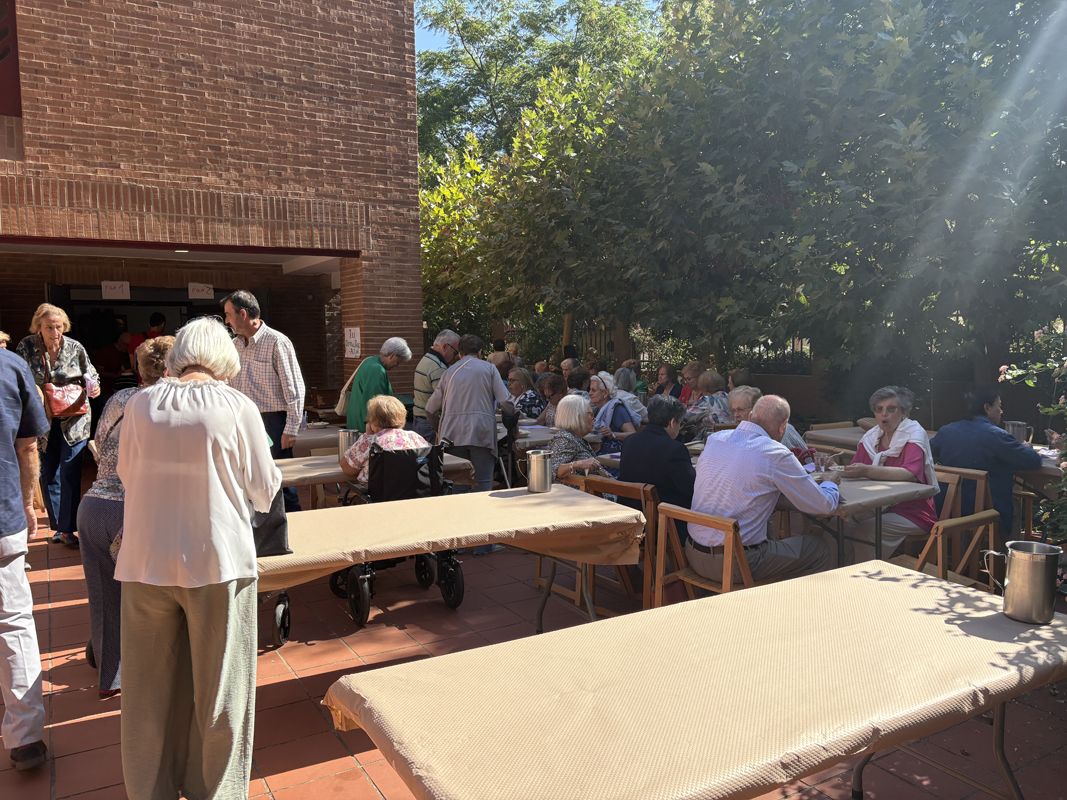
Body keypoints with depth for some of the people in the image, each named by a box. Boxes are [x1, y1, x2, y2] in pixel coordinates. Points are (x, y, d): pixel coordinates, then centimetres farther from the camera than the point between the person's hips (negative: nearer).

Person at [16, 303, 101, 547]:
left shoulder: (75, 348, -7)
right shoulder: (26, 347, -5)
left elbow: (91, 375, 6)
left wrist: (93, 386, -15)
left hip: (73, 419, -2)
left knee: (69, 474, -3)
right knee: (48, 474, 10)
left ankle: (68, 529, 4)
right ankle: (58, 526, 23)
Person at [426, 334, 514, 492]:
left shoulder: (450, 371, 17)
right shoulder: (489, 368, 9)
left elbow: (430, 410, 16)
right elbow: (505, 402, -2)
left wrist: (441, 429, 30)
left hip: (453, 434, 3)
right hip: (481, 432, -3)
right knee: (483, 484, -4)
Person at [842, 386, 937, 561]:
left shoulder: (914, 434, -10)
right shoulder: (871, 437, 9)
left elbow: (911, 474, -28)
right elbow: (853, 470, 6)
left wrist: (867, 471, -38)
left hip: (913, 513, -6)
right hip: (881, 508, 6)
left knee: (865, 532, -27)